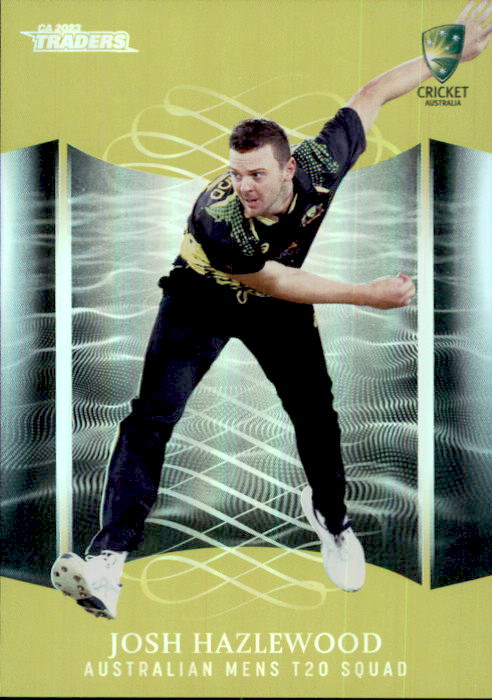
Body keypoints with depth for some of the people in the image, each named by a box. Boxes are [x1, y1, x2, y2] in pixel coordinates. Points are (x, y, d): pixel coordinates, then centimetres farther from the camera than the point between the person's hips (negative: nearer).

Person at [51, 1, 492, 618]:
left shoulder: (320, 165, -26)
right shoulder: (216, 216, -36)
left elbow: (372, 94, -9)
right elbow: (275, 282, -22)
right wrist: (366, 295, -21)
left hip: (279, 306, 4)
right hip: (203, 298, -3)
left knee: (316, 413, 3)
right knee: (152, 416, -16)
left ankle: (329, 515, 34)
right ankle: (106, 563, -13)